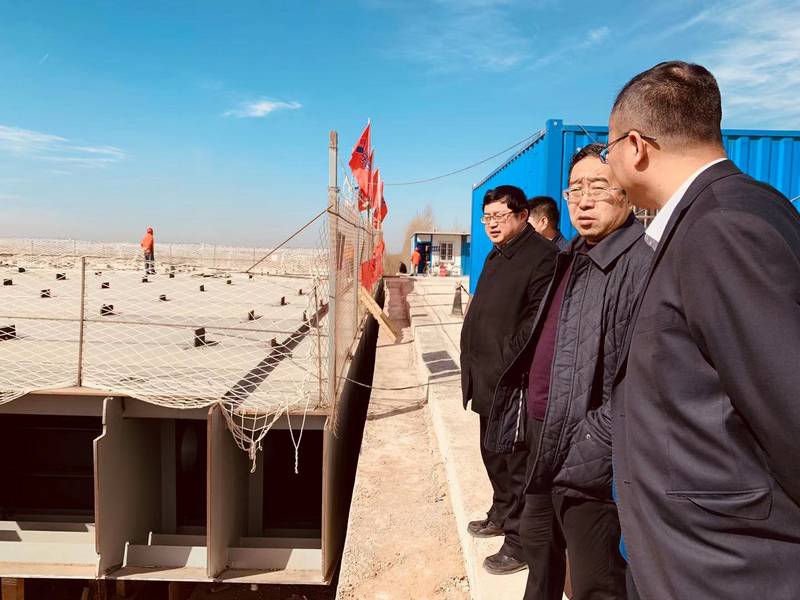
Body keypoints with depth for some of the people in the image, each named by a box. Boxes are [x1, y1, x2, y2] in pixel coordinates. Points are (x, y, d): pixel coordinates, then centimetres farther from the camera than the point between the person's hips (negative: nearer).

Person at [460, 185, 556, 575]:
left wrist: (508, 360, -18)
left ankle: (520, 540, 17)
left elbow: (537, 319, -20)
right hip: (489, 377, 10)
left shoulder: (541, 256, -14)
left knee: (517, 459, 3)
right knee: (493, 453, 23)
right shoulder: (497, 256, 15)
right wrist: (475, 362, 13)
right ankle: (502, 515, 42)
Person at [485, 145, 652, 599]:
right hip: (543, 437, 9)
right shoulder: (575, 259, 11)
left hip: (587, 458, -9)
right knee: (539, 543, 26)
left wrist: (587, 455, -24)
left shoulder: (642, 265, -19)